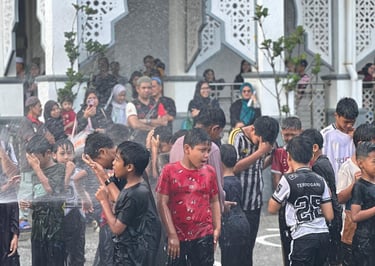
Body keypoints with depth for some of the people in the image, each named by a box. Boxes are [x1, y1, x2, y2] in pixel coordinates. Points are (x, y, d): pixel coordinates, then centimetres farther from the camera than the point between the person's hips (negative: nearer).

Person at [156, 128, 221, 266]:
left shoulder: (209, 172, 2)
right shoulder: (170, 171, -7)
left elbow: (214, 201, 11)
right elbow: (162, 203, -8)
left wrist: (217, 228, 3)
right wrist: (172, 235, -10)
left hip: (204, 237, 2)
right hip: (178, 237, -2)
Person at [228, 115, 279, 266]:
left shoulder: (263, 140, 4)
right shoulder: (238, 137, -13)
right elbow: (234, 167, -21)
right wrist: (260, 152, -21)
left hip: (256, 202, 6)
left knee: (249, 247, 12)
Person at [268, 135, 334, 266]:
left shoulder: (288, 180, -8)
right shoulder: (320, 180, 6)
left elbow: (272, 209, 5)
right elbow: (329, 216, 6)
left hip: (303, 238, -5)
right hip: (323, 235, 5)